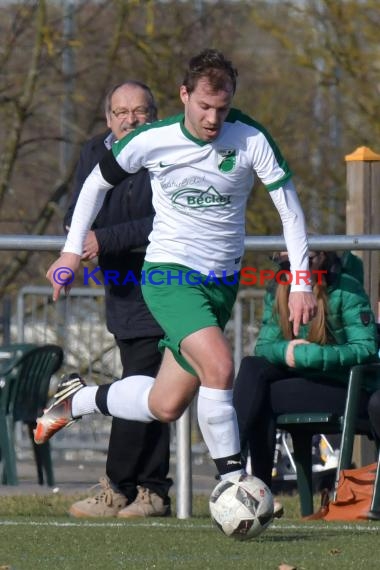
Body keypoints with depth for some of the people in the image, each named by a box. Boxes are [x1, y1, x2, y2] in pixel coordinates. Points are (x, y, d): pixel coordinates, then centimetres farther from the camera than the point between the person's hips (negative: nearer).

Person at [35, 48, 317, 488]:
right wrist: (72, 250, 4)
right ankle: (232, 482, -18)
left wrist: (301, 284, -9)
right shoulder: (151, 141, -11)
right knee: (219, 366, -29)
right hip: (168, 273, -3)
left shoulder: (251, 139, -10)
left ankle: (77, 400, 31)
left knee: (166, 406, 4)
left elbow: (290, 210, -3)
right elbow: (98, 182, 8)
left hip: (223, 281, 3)